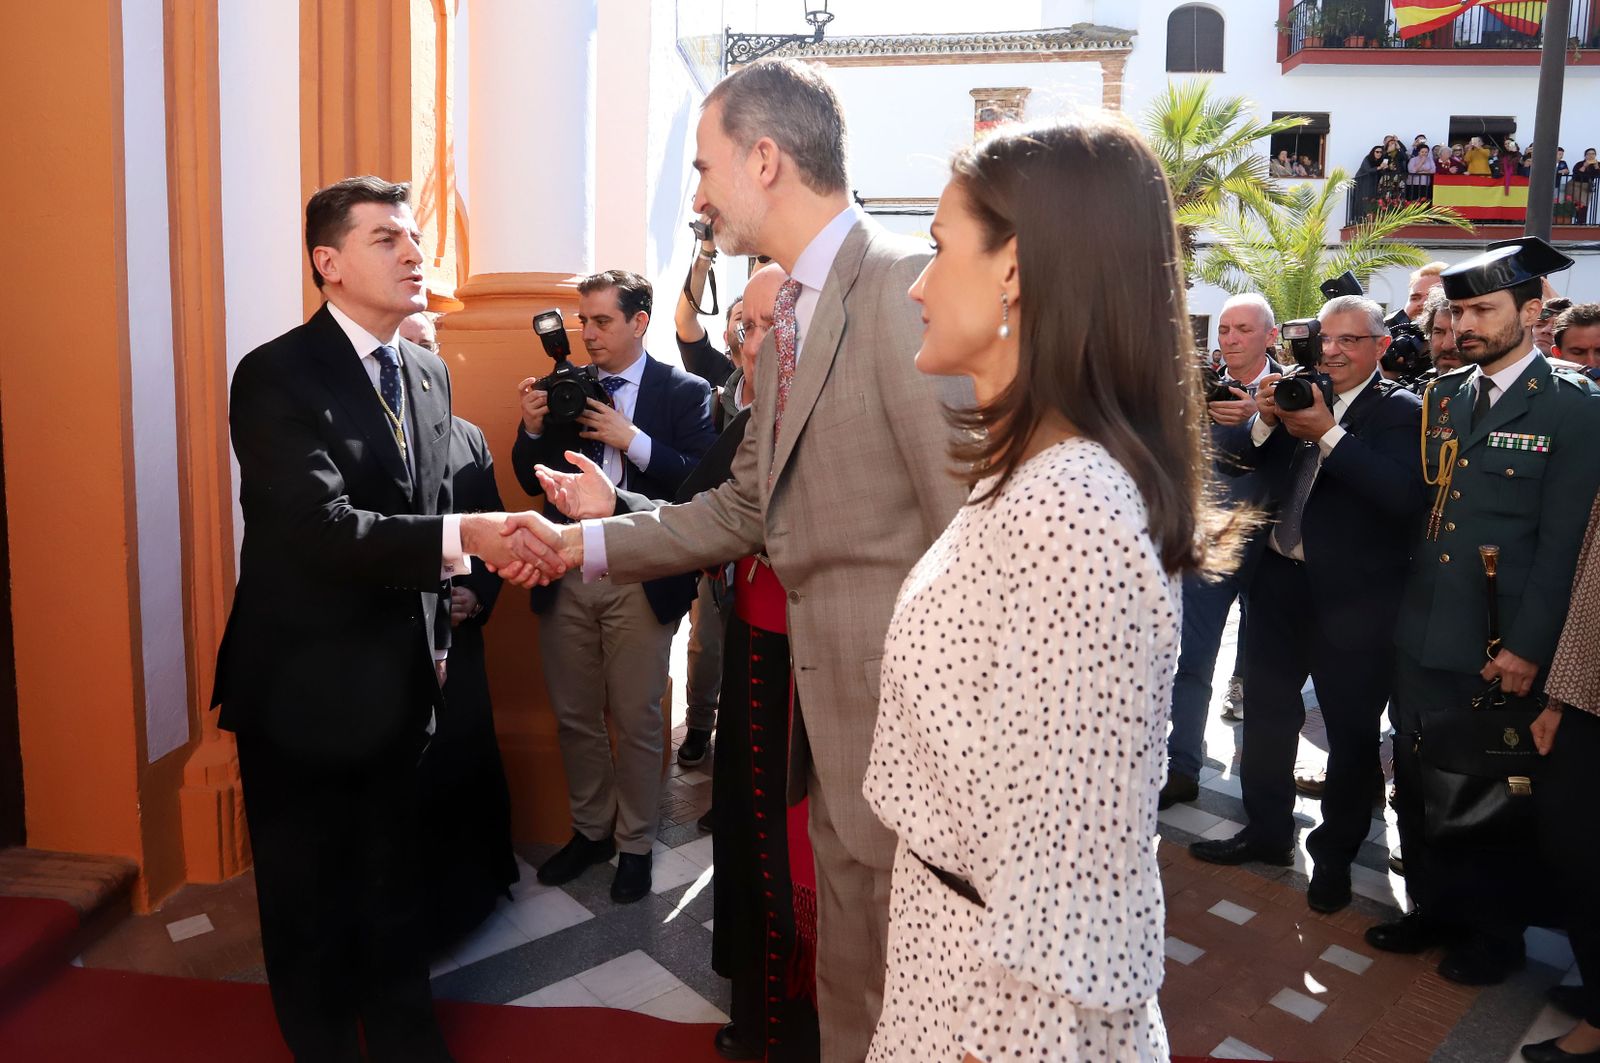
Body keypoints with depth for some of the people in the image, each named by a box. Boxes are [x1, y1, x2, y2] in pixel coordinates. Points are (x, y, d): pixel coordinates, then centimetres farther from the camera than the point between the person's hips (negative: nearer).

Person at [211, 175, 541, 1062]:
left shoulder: (429, 375, 7)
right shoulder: (277, 376, -15)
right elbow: (324, 526, -27)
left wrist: (436, 639, 12)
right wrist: (462, 539, -38)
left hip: (397, 681, 6)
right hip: (306, 685, -6)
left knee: (393, 880, 21)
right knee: (310, 897, 13)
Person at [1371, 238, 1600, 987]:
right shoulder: (1442, 398, 10)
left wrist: (1528, 648, -13)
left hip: (1498, 649, -5)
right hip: (1421, 637, 5)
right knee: (1418, 784, 15)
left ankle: (1495, 934, 30)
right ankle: (1432, 908, 34)